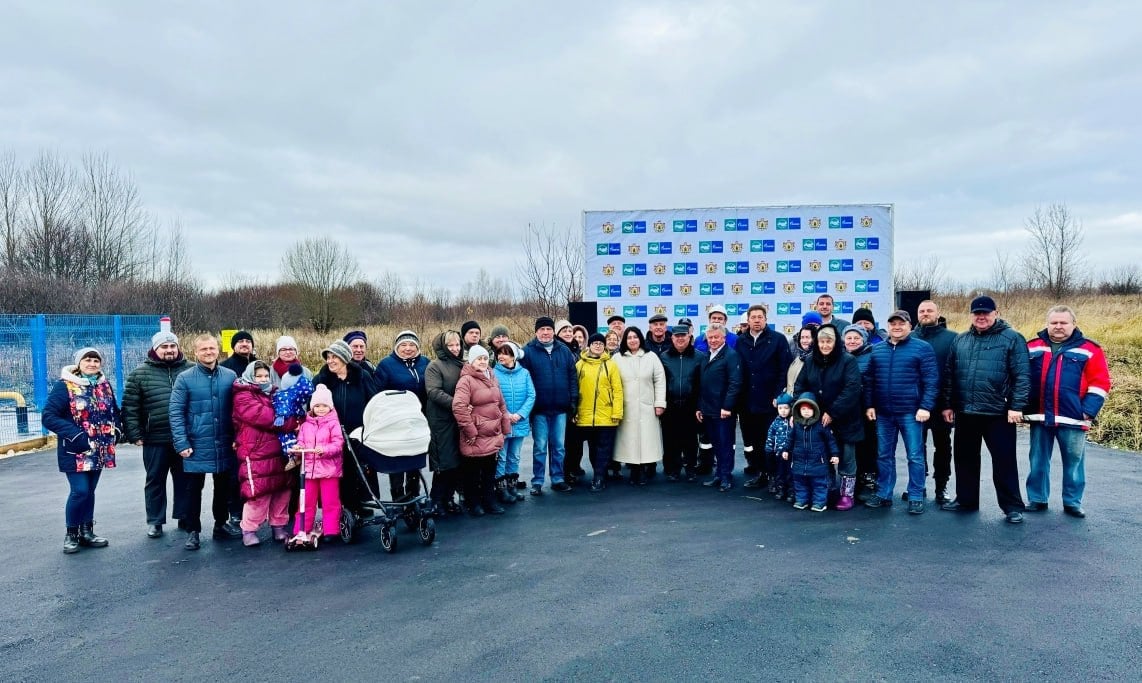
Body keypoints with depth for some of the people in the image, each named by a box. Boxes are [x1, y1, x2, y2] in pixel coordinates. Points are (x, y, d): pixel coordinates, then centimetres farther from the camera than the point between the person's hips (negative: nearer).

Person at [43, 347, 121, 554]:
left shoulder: (105, 385, 8)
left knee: (89, 491, 12)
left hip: (99, 449, 5)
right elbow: (48, 416, -13)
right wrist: (75, 435, -21)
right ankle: (71, 533, 9)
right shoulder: (64, 386, -10)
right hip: (75, 450, -5)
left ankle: (86, 532, 22)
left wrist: (116, 429, 1)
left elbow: (114, 411, 20)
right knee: (79, 491, -9)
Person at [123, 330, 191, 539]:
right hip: (155, 439, -1)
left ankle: (184, 517, 24)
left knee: (184, 480, 11)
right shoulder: (140, 373, 1)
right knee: (155, 481, 10)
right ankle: (155, 521, 22)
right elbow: (130, 407, 1)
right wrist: (134, 434, -5)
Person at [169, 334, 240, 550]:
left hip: (224, 445, 3)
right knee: (194, 489, 7)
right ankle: (193, 531, 18)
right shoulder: (185, 378, -6)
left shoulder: (230, 376, 2)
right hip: (197, 445, -3)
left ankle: (221, 524, 30)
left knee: (224, 486, 15)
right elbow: (176, 413, -7)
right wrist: (182, 443, -13)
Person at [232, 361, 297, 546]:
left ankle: (279, 526, 23)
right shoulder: (243, 397, -4)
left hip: (278, 452, 7)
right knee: (258, 494, -7)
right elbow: (266, 418, -17)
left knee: (282, 491, 10)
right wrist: (292, 423, -13)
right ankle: (249, 530, 8)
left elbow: (287, 412, 21)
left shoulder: (274, 393, 19)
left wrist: (294, 422, -3)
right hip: (256, 455, -7)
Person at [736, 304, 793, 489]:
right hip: (747, 402, 4)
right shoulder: (740, 341, 8)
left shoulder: (778, 339, -2)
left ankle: (774, 476, 14)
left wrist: (778, 395, -11)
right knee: (751, 441, 9)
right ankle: (758, 473, 21)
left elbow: (785, 369, -6)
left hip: (770, 402, -4)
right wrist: (738, 397, 2)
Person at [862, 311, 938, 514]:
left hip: (910, 412, -4)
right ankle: (883, 494, 20)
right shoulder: (877, 349, 10)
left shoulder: (922, 348, -2)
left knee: (915, 456, 2)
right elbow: (868, 380, 12)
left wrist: (926, 407, -13)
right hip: (883, 413, 4)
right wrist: (869, 405, 4)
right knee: (884, 455, 11)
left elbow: (931, 380, -7)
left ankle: (916, 497, 11)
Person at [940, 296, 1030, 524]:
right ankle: (966, 500, 26)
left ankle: (1012, 506, 12)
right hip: (965, 412, 5)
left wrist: (1017, 406, -14)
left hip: (998, 413, -5)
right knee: (965, 458, 13)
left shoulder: (1012, 338, -3)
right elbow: (949, 375, 14)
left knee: (1004, 460, 1)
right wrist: (948, 404, 10)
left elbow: (1022, 375, -8)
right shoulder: (960, 340, 11)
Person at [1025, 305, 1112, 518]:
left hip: (1072, 419, -2)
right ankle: (1037, 499, 20)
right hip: (1039, 417, 2)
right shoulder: (1032, 347, 6)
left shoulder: (1089, 350, 0)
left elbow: (1100, 382, -2)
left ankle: (1072, 502, 21)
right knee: (1038, 461, 10)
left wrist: (1088, 411, -10)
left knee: (1073, 462, 8)